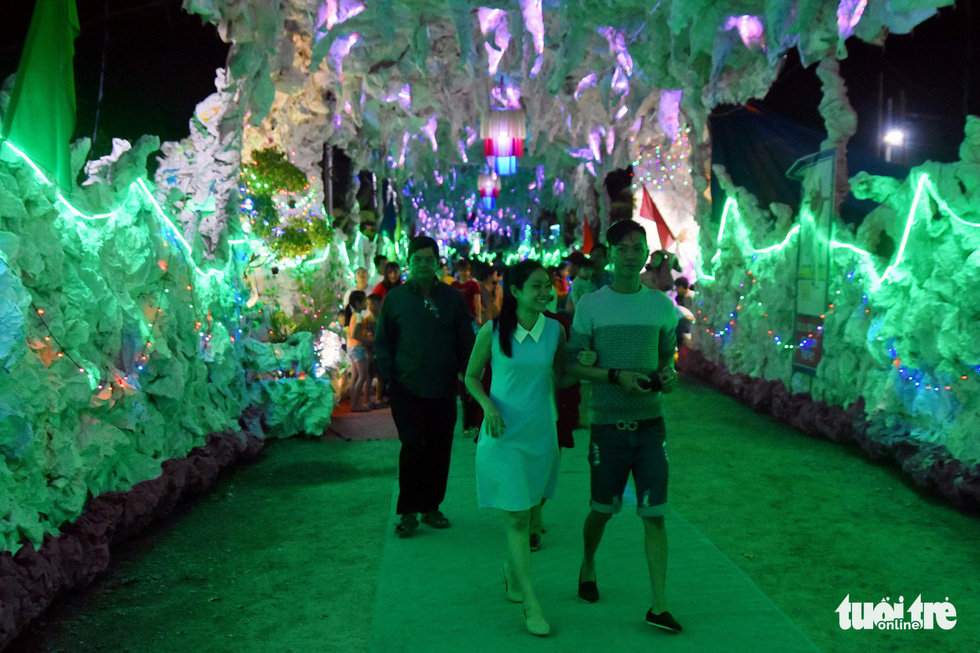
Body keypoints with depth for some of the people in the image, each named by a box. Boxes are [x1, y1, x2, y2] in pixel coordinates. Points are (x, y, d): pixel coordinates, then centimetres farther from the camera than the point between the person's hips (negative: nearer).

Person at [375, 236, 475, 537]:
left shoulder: (451, 298, 7)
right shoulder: (395, 298, 4)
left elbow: (466, 341, 11)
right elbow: (382, 342, 8)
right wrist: (390, 376, -2)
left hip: (443, 389, 2)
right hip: (407, 389, -2)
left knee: (440, 450, 7)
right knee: (413, 447, -7)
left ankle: (431, 506, 22)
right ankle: (408, 511, 6)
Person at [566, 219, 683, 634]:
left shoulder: (662, 305, 5)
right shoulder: (590, 305, -4)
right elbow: (573, 364, -3)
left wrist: (668, 374, -7)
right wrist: (616, 375, -18)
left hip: (651, 422, 2)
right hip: (608, 424, -2)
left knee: (654, 514, 0)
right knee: (603, 509, 12)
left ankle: (658, 607, 9)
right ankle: (588, 566, 42)